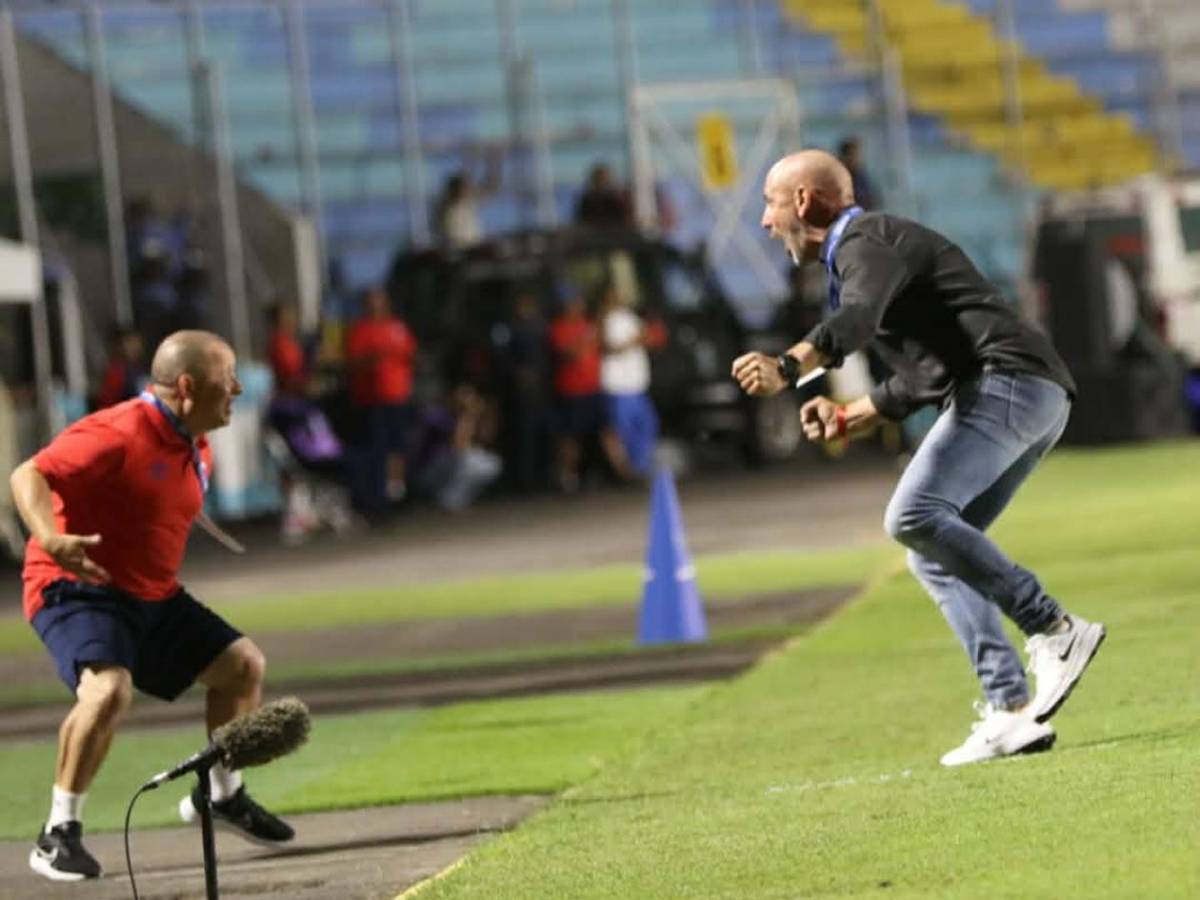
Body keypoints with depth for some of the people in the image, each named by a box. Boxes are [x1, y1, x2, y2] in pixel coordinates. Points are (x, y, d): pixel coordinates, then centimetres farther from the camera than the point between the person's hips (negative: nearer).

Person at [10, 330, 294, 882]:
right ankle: (58, 835, -21)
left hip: (153, 598, 10)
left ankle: (222, 793, 35)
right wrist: (50, 537, -43)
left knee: (242, 664, 14)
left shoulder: (195, 452, 9)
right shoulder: (117, 435, -21)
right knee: (108, 690, -33)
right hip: (78, 589, -10)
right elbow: (29, 476, -27)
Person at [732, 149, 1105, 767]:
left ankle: (1054, 631, -22)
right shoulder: (862, 255, 30)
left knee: (915, 515, -24)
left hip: (1007, 382, -10)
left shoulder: (867, 241, -3)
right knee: (933, 552, 7)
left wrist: (787, 367, -41)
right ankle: (1010, 710, -1)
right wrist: (851, 418, 25)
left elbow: (858, 320, -26)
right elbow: (919, 381, 35)